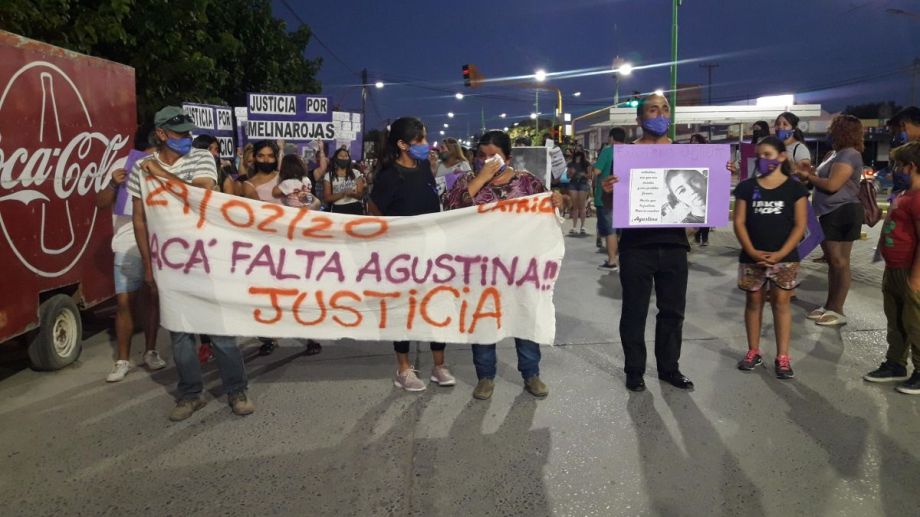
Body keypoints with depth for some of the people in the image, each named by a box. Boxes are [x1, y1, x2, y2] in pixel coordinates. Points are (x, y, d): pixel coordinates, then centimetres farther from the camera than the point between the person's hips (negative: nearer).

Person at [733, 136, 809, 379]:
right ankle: (753, 352, 21)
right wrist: (752, 251, -12)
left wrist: (781, 253, -14)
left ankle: (782, 357, 7)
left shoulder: (794, 188, 0)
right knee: (753, 302, 9)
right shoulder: (746, 187, 3)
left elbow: (800, 225, -3)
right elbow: (739, 222, 0)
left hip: (784, 258, -2)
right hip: (752, 258, 2)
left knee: (781, 303, 2)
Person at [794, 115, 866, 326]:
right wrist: (811, 172, 5)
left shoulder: (849, 155, -15)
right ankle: (829, 305, 20)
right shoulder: (837, 153, 16)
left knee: (839, 262, -6)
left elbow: (832, 185, -22)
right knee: (832, 261, 13)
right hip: (830, 213, 10)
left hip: (843, 213, -10)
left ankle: (837, 311, -1)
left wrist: (808, 177, -9)